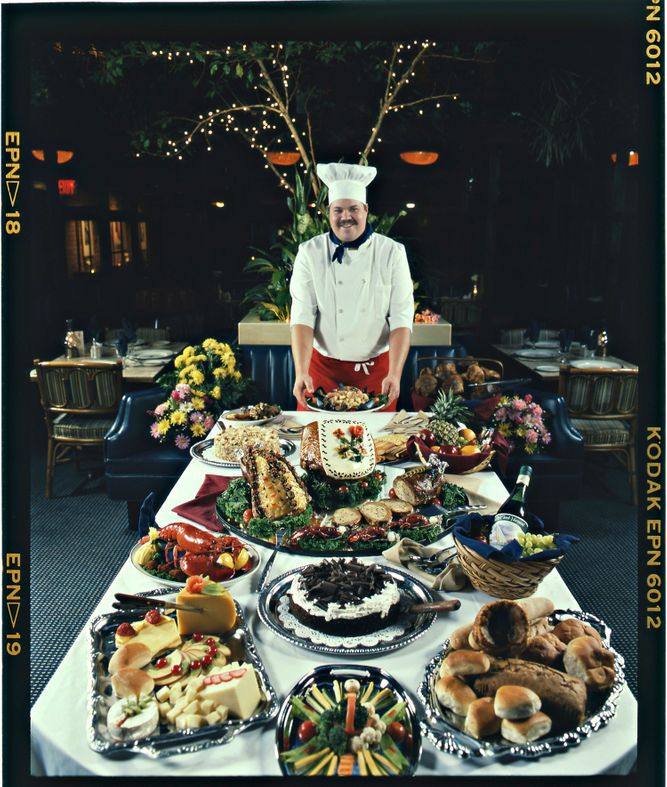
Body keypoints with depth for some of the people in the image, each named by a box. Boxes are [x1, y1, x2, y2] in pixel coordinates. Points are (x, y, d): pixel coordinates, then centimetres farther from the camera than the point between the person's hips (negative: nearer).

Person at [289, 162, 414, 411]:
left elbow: (401, 318, -10)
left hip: (376, 368, 0)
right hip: (323, 366, 0)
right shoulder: (310, 252, -5)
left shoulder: (392, 253, -5)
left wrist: (395, 374, -21)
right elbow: (302, 316, -12)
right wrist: (301, 372, -23)